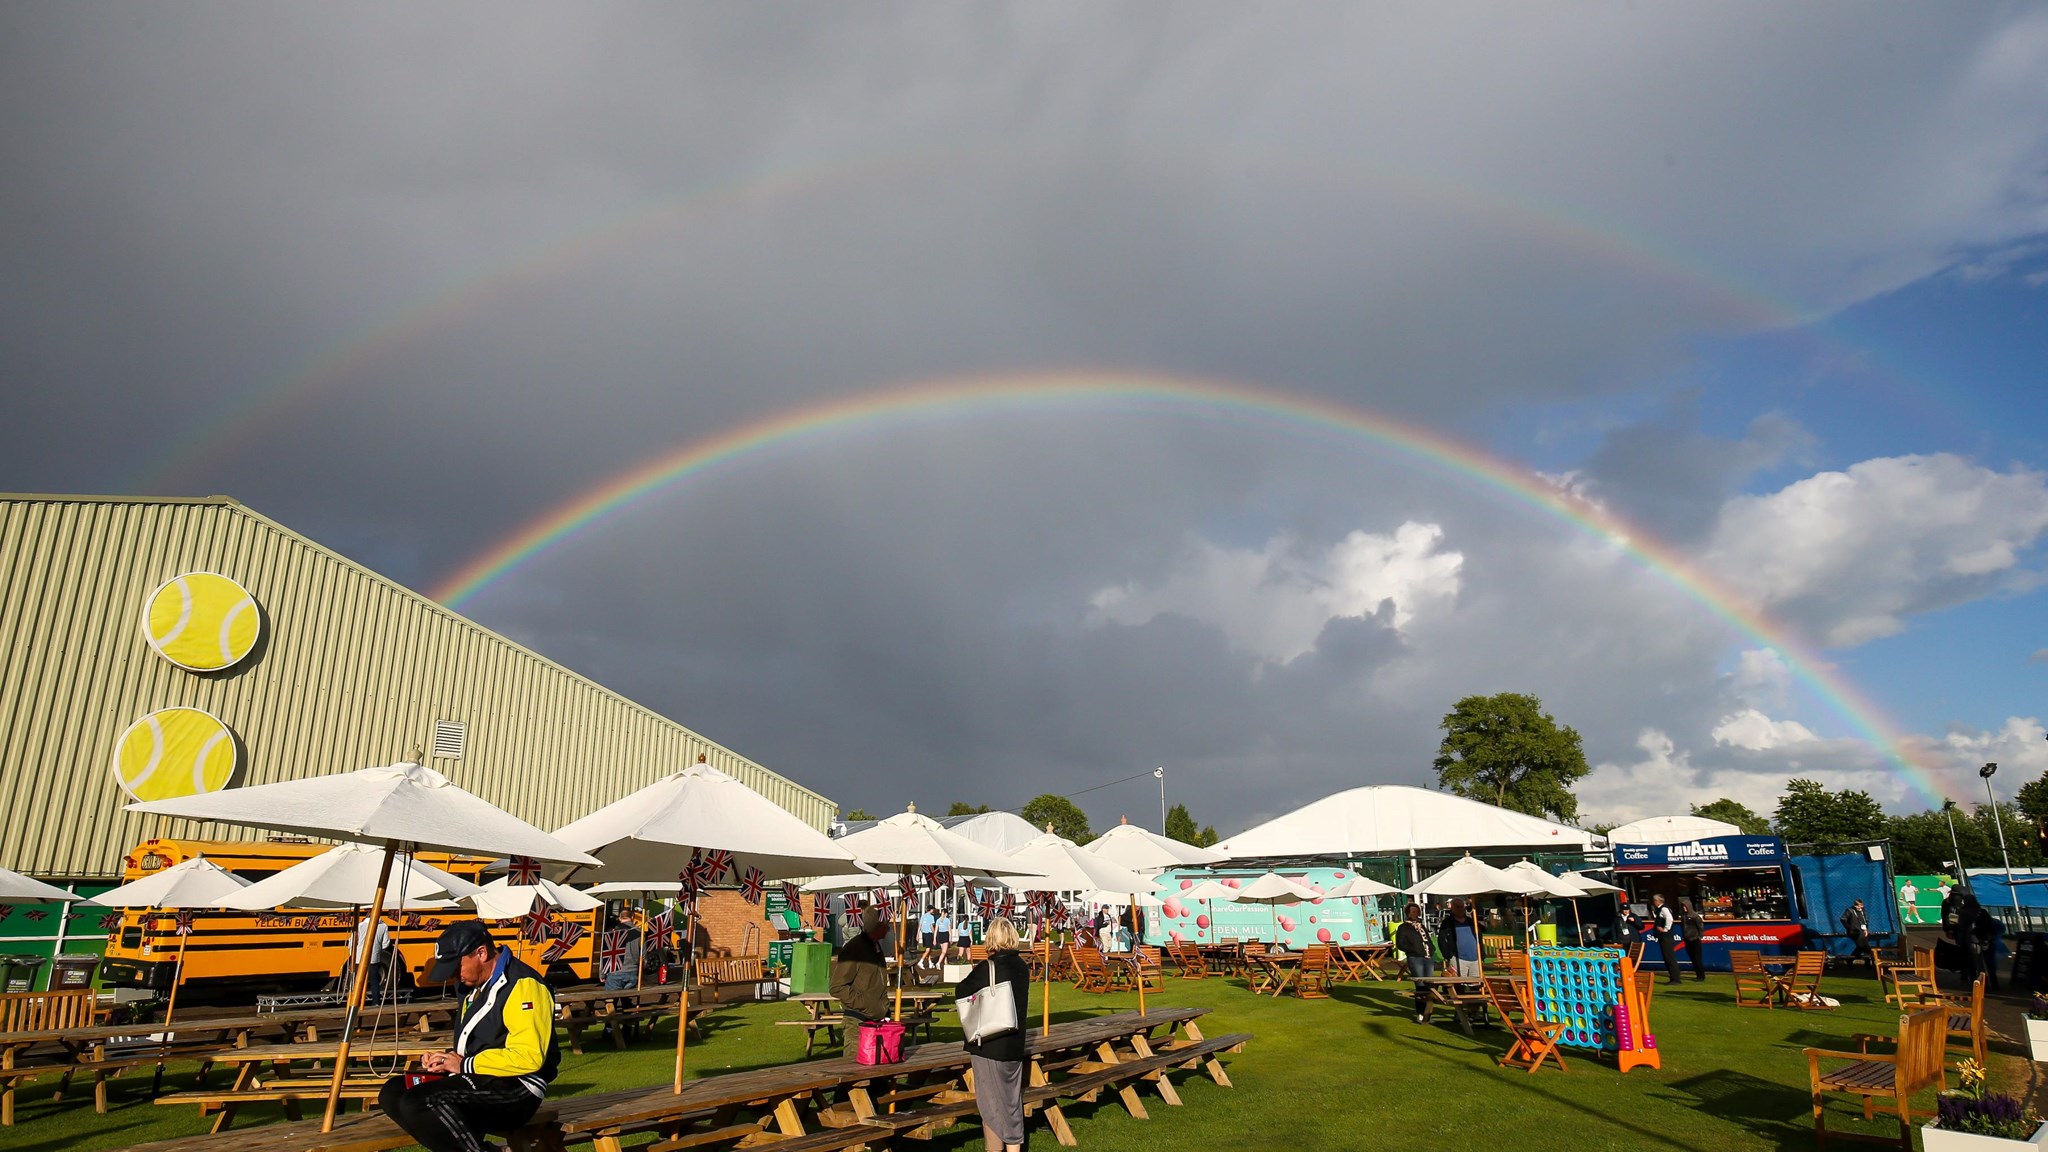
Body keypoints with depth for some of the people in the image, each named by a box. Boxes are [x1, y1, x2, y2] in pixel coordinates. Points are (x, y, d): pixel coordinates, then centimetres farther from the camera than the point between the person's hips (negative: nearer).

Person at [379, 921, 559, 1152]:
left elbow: (529, 1057, -22)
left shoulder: (523, 985, -14)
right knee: (392, 1093, -1)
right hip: (480, 1082, 11)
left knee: (418, 1102, -25)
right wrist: (443, 1059, 6)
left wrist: (465, 1065, -15)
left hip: (516, 1092, -11)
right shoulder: (479, 988, 19)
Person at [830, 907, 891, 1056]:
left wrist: (885, 1013, 15)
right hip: (857, 1023, -8)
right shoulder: (853, 949, -13)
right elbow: (837, 988, -16)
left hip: (877, 1021, 8)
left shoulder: (876, 947, 16)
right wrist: (866, 1006, -18)